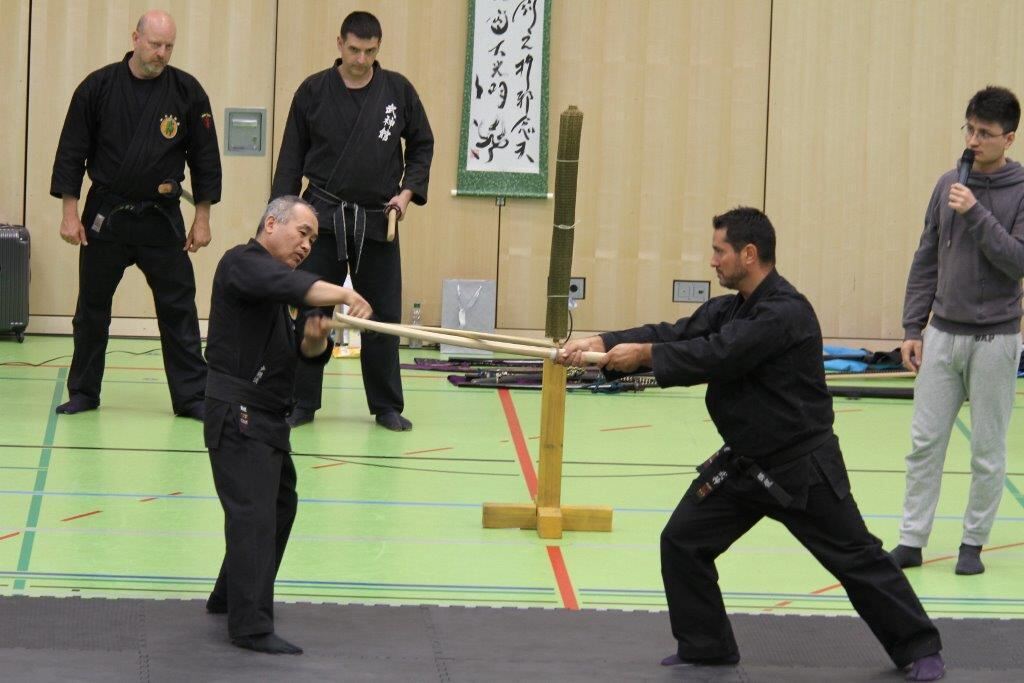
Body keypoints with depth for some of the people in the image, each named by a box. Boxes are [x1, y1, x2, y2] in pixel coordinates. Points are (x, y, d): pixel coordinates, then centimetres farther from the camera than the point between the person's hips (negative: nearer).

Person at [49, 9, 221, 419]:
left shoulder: (187, 92, -5)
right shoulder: (98, 87, -6)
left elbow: (205, 159, 1)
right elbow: (71, 153, -2)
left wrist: (202, 219, -1)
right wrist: (70, 213, -5)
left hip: (161, 217, 0)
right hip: (105, 214, 0)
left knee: (178, 308, -1)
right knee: (92, 307, 8)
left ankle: (191, 397, 5)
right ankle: (83, 393, 21)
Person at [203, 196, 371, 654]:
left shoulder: (276, 289, 19)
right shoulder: (243, 265, -9)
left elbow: (309, 354, 11)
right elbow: (293, 286, -31)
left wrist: (314, 339, -11)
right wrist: (344, 294, -39)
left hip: (267, 418, 10)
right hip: (239, 414, -10)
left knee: (280, 505, 21)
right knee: (254, 514, -16)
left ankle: (229, 597, 35)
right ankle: (251, 627, -20)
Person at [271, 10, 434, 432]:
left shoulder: (398, 91, -1)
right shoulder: (314, 91, -2)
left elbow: (422, 145, 10)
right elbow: (291, 159, 2)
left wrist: (408, 191, -5)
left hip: (378, 219, 1)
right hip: (323, 217, -1)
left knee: (383, 316, 5)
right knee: (311, 312, 1)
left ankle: (387, 406, 15)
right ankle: (301, 403, 10)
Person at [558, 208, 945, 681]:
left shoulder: (786, 313, -23)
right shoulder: (731, 308, 8)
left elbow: (717, 356, -29)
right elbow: (677, 334, 0)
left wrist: (644, 353, -22)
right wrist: (604, 344, -12)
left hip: (802, 465, -8)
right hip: (743, 462, 8)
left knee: (855, 557, 0)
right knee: (683, 540, 4)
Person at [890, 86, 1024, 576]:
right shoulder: (948, 185, 6)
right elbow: (926, 260, 10)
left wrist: (977, 214, -22)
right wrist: (912, 328, 7)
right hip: (942, 334, 4)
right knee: (924, 443, 4)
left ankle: (974, 542, 16)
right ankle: (912, 541, 9)